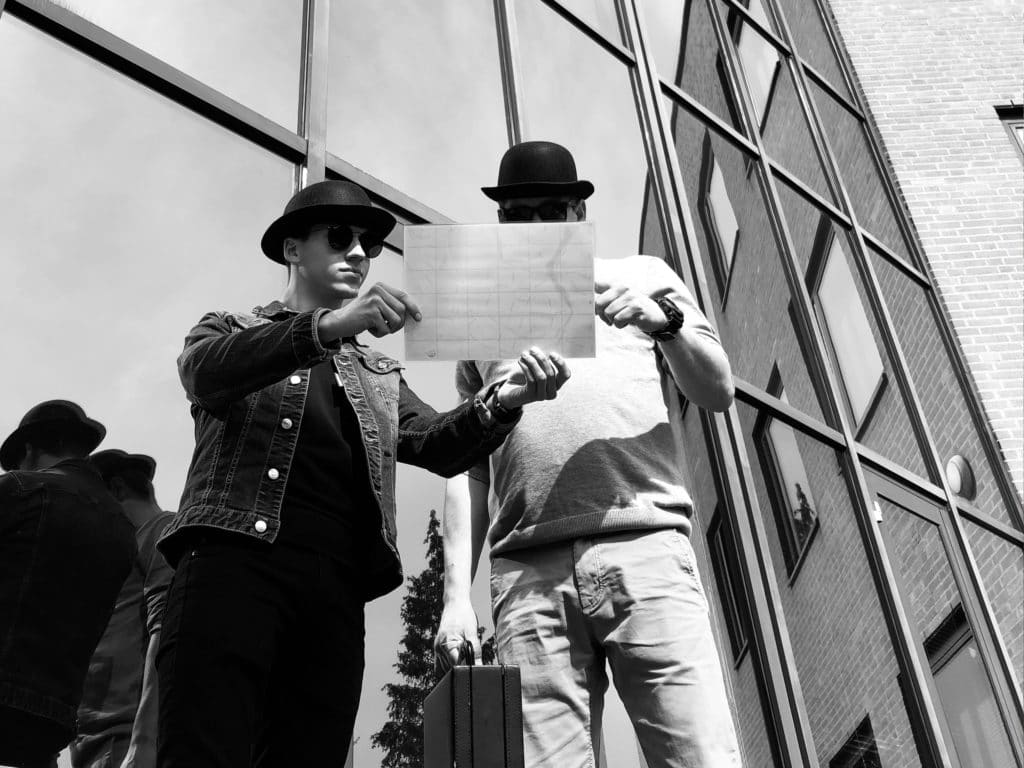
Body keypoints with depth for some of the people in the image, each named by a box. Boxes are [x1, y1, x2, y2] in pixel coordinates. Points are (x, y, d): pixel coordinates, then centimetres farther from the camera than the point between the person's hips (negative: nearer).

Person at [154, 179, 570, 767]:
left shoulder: (381, 373, 28)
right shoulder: (231, 331, 18)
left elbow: (439, 445, 11)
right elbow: (207, 373, -7)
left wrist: (503, 401, -10)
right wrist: (328, 325, -22)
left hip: (336, 587, 4)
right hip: (233, 559, -3)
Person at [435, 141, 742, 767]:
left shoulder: (642, 276, 22)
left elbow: (719, 391, 13)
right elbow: (467, 469, 19)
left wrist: (665, 321, -7)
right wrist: (457, 594, 8)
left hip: (648, 549, -1)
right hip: (528, 571, 2)